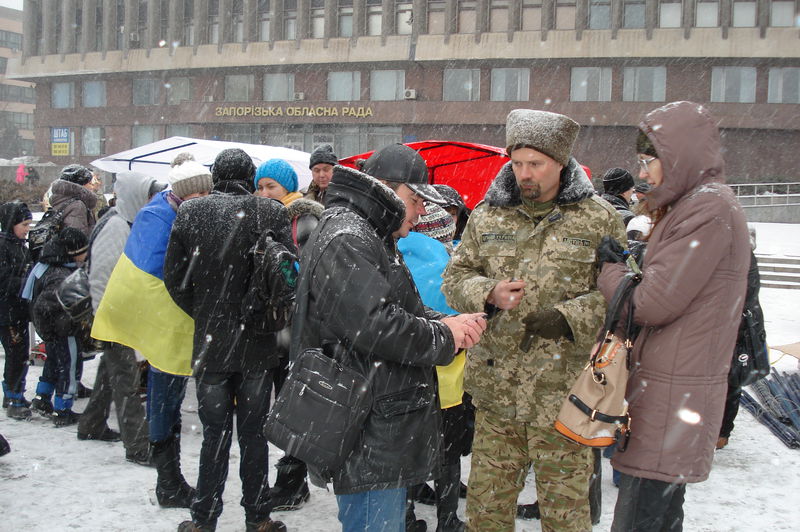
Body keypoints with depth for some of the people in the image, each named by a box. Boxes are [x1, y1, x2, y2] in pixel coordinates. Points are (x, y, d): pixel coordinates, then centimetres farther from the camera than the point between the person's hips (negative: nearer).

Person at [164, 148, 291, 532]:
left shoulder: (190, 212, -2)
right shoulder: (271, 213, -7)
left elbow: (174, 278, 1)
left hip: (210, 343, 1)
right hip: (257, 344, -1)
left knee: (215, 433, 11)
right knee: (253, 433, 11)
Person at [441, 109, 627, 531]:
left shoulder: (598, 219, -1)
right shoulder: (487, 215, 8)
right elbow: (455, 277, 12)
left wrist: (568, 317, -18)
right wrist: (488, 293, -9)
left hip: (562, 392, -3)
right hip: (496, 387, 3)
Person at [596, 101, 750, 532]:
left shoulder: (710, 209, -15)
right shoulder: (689, 206, 18)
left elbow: (652, 304, -18)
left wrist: (610, 269, 0)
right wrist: (624, 267, 0)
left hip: (672, 395, -10)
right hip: (669, 385, 10)